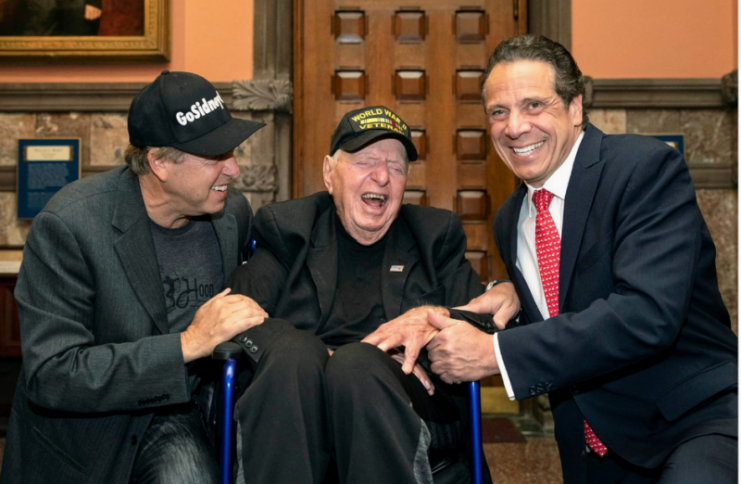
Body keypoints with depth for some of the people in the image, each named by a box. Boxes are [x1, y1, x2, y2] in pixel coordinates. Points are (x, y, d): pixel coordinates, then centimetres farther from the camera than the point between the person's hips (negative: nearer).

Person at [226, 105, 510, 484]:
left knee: (356, 363, -32)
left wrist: (435, 318, -10)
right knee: (294, 350, -32)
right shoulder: (286, 229, 17)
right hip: (292, 424, 0)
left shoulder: (435, 236, 21)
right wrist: (315, 357, -15)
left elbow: (489, 324, 11)